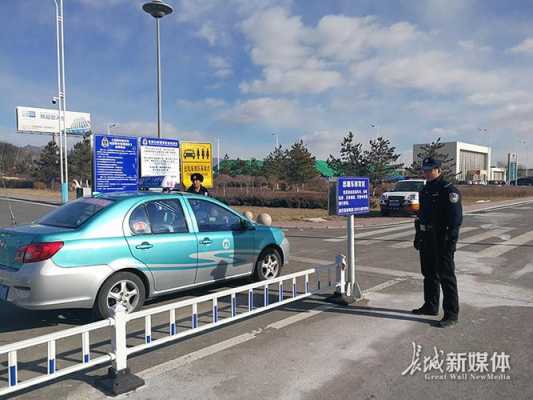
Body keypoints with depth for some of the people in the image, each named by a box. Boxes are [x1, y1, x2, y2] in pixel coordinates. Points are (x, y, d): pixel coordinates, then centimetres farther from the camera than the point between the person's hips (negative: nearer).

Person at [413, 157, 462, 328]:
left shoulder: (448, 190, -12)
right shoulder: (425, 190, 15)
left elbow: (455, 218, -17)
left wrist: (451, 240, -22)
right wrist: (418, 237, 20)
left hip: (442, 241, -9)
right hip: (426, 239, 9)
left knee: (446, 277, -3)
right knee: (429, 274, 17)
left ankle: (451, 314, 5)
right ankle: (430, 306, 31)